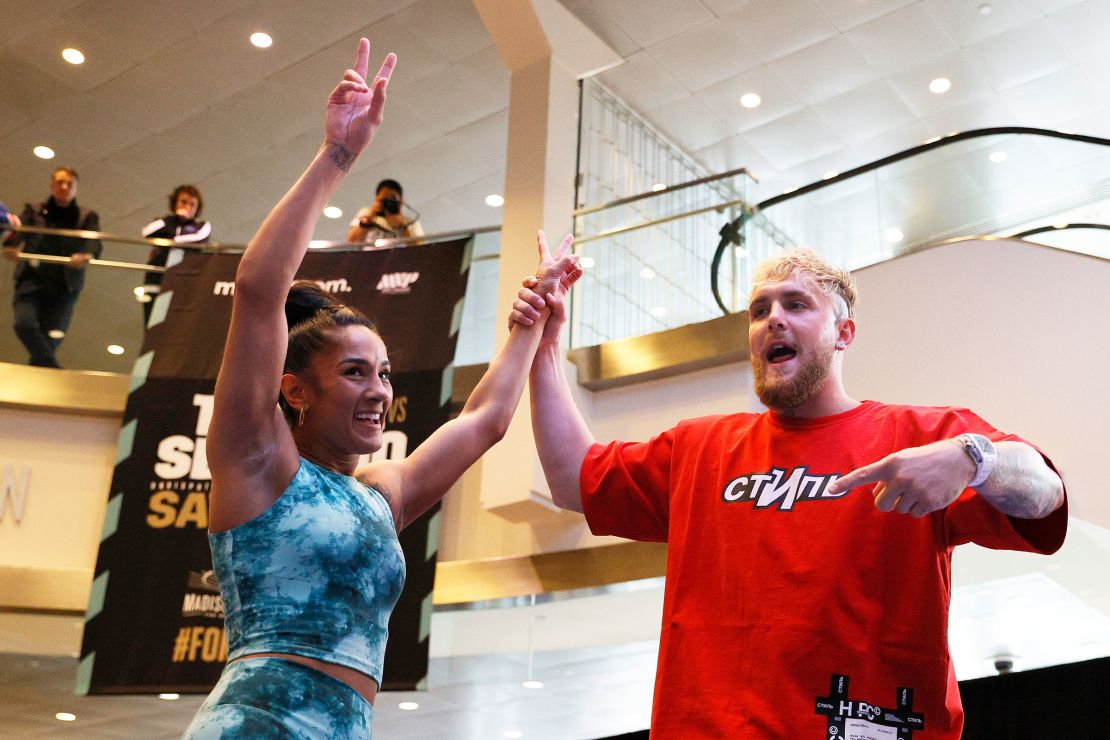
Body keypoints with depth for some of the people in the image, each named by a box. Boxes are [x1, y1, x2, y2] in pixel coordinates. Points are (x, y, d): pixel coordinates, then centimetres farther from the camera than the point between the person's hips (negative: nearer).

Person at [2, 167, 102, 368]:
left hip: (64, 285, 0)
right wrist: (10, 247, -26)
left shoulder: (87, 217, 15)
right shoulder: (34, 211, 17)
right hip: (31, 279, 0)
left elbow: (95, 243, -4)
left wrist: (87, 256, -29)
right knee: (25, 324, -25)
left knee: (49, 341, -9)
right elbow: (18, 231, -2)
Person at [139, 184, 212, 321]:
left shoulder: (202, 226, 20)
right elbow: (148, 233, -1)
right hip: (156, 285, 1)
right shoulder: (162, 223, 23)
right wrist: (174, 217, 6)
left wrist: (171, 239, -3)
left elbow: (200, 238, -4)